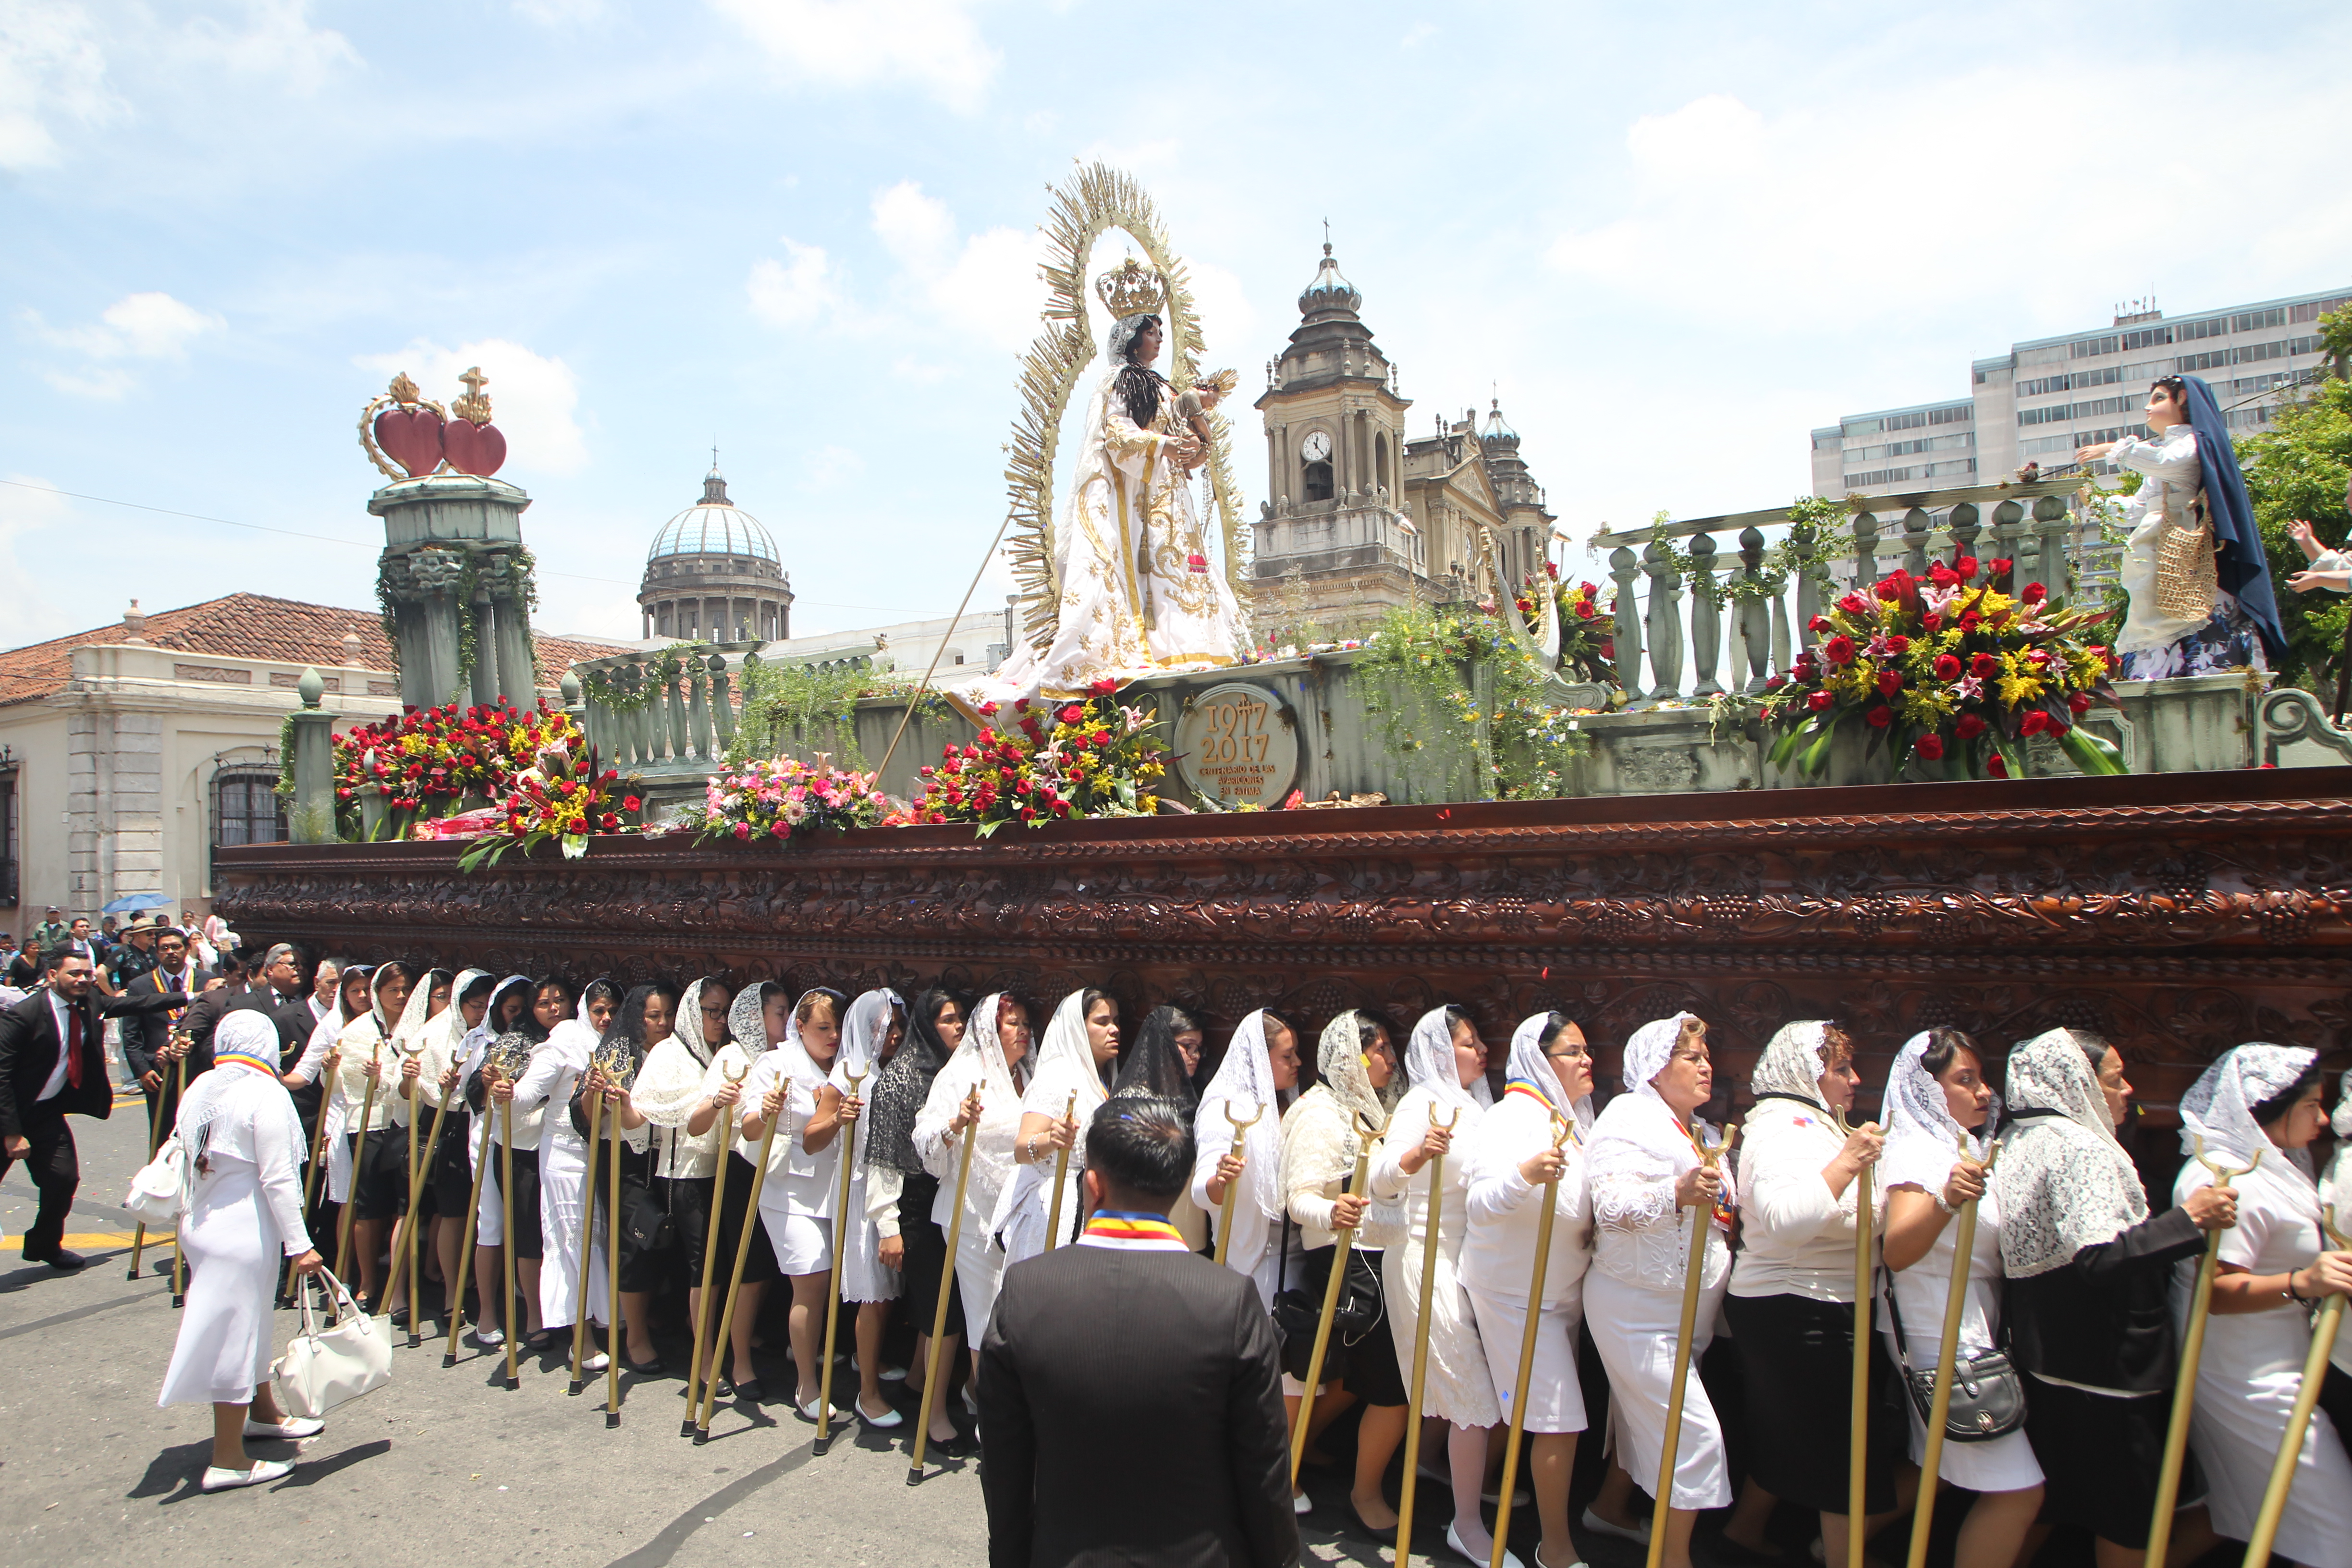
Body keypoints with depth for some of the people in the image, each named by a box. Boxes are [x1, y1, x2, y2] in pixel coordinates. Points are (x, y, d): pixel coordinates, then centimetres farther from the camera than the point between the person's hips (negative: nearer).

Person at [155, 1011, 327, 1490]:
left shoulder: (202, 1089, 4)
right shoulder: (264, 1093, -18)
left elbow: (194, 1161, 10)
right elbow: (277, 1177, -19)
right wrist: (299, 1244, -15)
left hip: (202, 1223, 8)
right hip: (244, 1231, -8)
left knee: (250, 1321, 23)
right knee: (235, 1330, 2)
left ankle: (263, 1412, 41)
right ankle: (228, 1461, 12)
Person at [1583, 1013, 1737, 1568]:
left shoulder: (1702, 1132, 16)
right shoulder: (1630, 1117, -13)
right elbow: (1611, 1207, -26)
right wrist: (1677, 1193, -38)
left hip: (1686, 1311, 8)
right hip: (1637, 1308, -8)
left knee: (1643, 1418, 15)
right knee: (1693, 1432, -9)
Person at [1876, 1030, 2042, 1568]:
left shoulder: (1968, 1149, 14)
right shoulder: (1918, 1150, -15)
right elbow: (1896, 1252, -28)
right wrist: (1946, 1200, -45)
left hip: (1969, 1336, 9)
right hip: (1943, 1340, -9)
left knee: (1934, 1471, 15)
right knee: (2018, 1488, -10)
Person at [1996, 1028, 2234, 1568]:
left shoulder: (2018, 1143, 11)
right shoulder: (2078, 1148, -18)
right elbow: (2101, 1257, -28)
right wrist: (2188, 1219, -26)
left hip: (2042, 1357, 9)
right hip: (2107, 1370, -9)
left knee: (2051, 1502, 19)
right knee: (2130, 1521, 6)